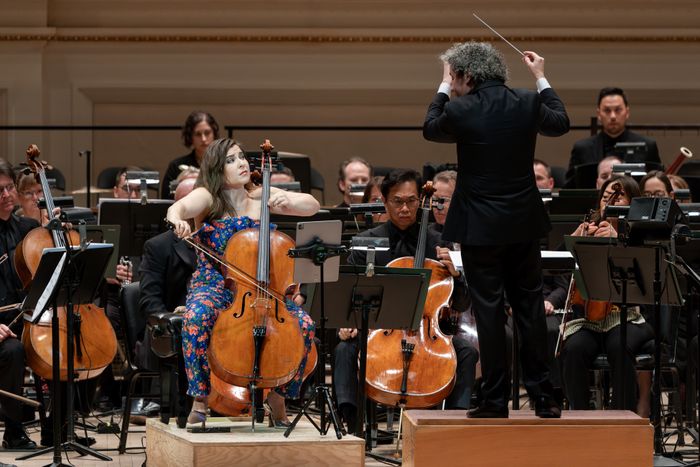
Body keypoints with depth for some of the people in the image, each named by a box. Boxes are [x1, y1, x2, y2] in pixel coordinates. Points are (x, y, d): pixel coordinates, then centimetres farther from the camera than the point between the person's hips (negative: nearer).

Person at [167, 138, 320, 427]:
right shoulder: (207, 198, -2)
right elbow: (178, 208, -24)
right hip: (213, 286, -3)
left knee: (304, 325, -21)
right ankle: (200, 401, -24)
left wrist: (288, 202, -15)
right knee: (196, 318, -39)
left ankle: (277, 400, -2)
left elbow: (312, 205, 7)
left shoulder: (261, 198, 9)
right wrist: (178, 220, -49)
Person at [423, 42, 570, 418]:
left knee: (489, 310, 1)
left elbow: (430, 129, 9)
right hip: (524, 224, 4)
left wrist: (444, 87, 19)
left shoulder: (461, 110, -14)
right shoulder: (527, 103, -3)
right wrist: (541, 79, 27)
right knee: (530, 307, 9)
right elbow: (561, 124, 18)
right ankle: (542, 396, 10)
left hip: (480, 228, -4)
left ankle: (495, 399, 2)